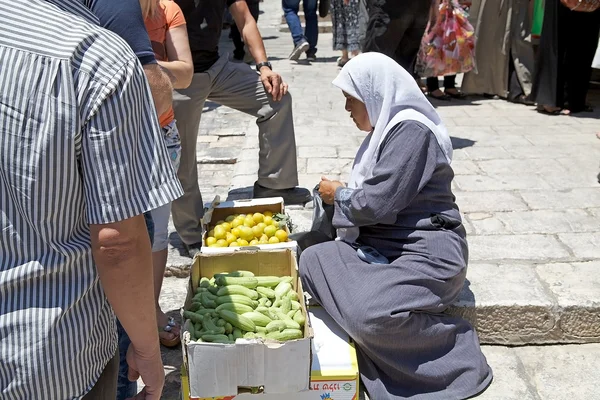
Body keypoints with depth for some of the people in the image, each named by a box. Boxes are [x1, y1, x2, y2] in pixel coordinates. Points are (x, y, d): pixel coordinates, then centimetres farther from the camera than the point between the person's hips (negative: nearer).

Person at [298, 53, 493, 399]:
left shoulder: (411, 129, -17)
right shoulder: (388, 127, 14)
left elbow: (379, 202, -22)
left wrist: (339, 194, -4)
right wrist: (340, 194, 1)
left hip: (426, 252, -10)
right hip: (386, 246, 10)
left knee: (369, 316, -29)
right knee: (313, 260, -3)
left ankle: (456, 344, -4)